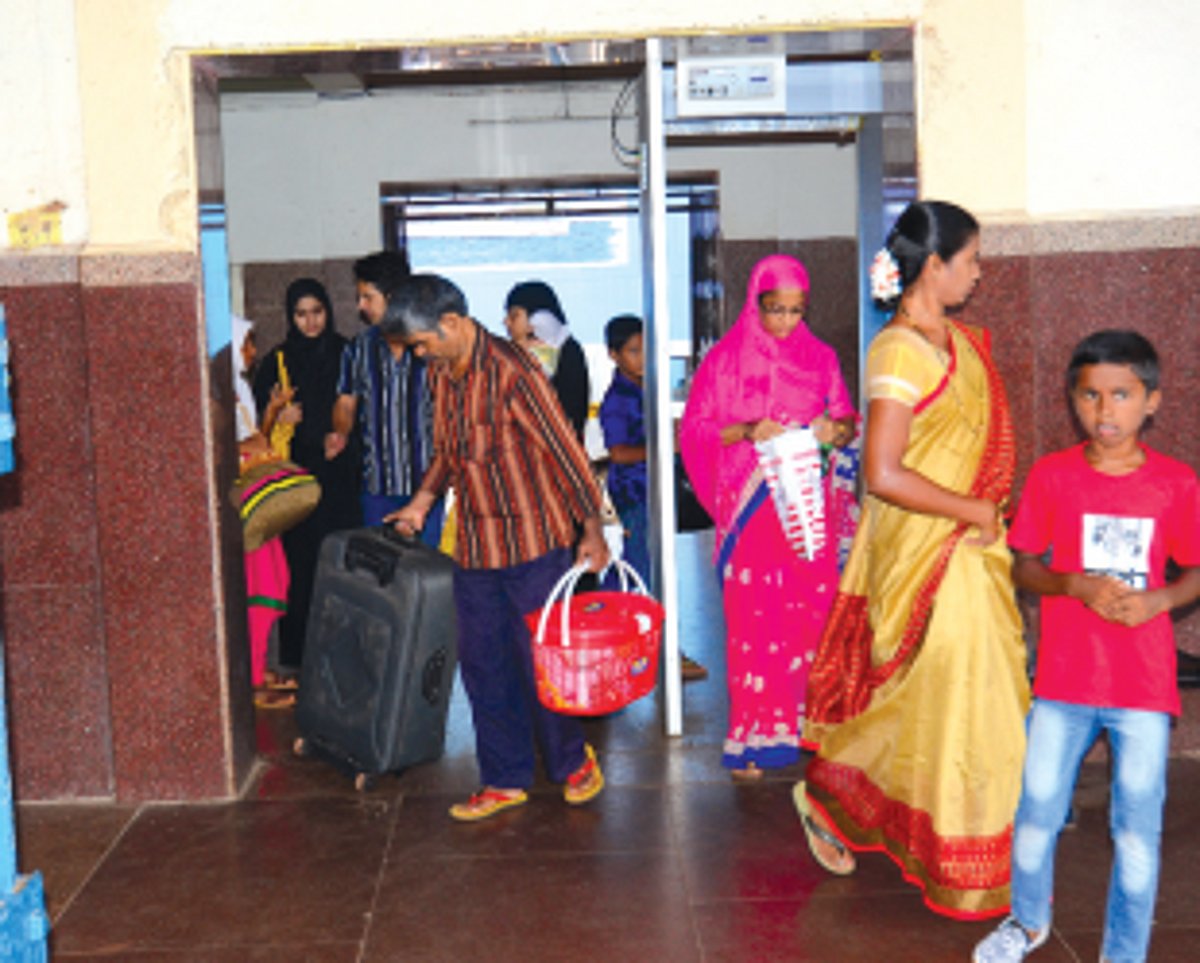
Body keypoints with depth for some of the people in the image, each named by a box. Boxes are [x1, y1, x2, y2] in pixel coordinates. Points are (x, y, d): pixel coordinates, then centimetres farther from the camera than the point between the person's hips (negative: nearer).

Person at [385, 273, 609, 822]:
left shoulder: (511, 373, -18)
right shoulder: (442, 374, 7)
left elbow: (563, 449, -14)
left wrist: (591, 529, -12)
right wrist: (422, 501, 14)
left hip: (532, 541, -7)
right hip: (474, 545, 7)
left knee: (540, 660, 2)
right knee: (482, 664, 9)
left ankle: (572, 762, 24)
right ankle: (504, 781, 21)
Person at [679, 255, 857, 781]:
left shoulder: (820, 357, 10)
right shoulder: (726, 358, 2)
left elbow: (846, 417, 15)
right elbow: (695, 428, 0)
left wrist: (837, 428, -8)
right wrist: (748, 432, -16)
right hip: (749, 506, -3)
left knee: (810, 610, 0)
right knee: (752, 615, -5)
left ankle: (801, 725, 11)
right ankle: (752, 737, 1)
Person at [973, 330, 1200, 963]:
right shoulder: (1051, 476, -4)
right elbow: (1024, 567, 0)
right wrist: (1078, 585, -18)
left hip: (1143, 685, 0)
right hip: (1063, 679, 1)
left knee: (1138, 830, 6)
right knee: (1037, 812, 12)